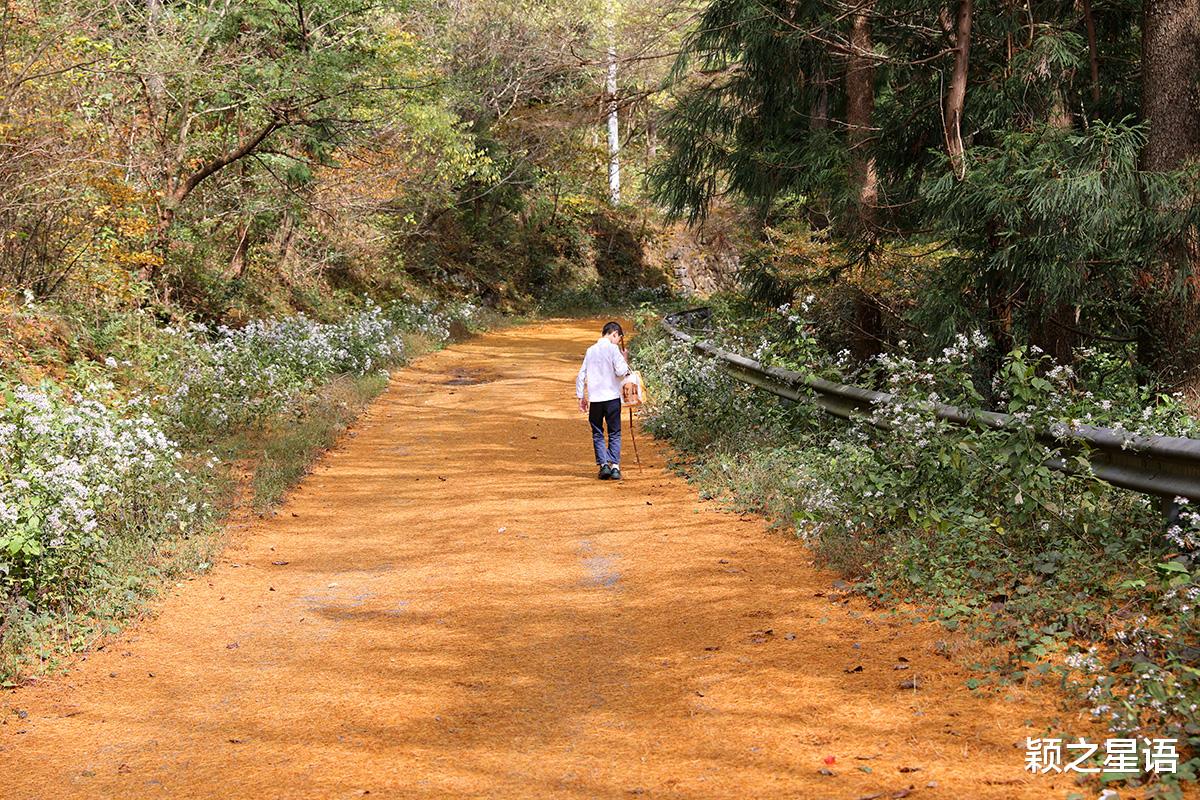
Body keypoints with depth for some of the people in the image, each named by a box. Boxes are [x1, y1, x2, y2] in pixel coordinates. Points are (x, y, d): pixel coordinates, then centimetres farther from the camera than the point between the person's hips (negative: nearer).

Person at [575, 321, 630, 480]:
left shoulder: (590, 350, 10)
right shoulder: (612, 348, -5)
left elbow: (581, 376, 9)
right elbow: (621, 372, -12)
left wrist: (580, 397, 15)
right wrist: (624, 359, 7)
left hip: (594, 399, 3)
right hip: (612, 397, -3)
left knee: (597, 434, 10)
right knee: (614, 433, 6)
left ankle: (603, 464, 0)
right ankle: (615, 466, 0)